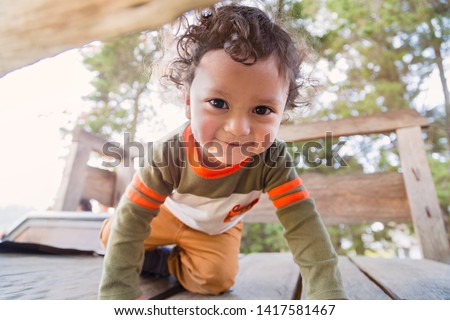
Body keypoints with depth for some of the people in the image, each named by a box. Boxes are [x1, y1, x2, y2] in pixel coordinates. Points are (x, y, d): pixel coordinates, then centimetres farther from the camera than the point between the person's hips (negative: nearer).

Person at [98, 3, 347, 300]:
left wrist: (329, 292, -47)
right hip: (170, 214, 0)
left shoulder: (273, 159, -37)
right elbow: (131, 220, -33)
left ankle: (162, 263, 11)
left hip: (219, 228, 1)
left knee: (217, 278, -15)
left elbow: (303, 223, -38)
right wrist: (120, 291, -37)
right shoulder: (169, 154, -38)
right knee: (111, 234, -3)